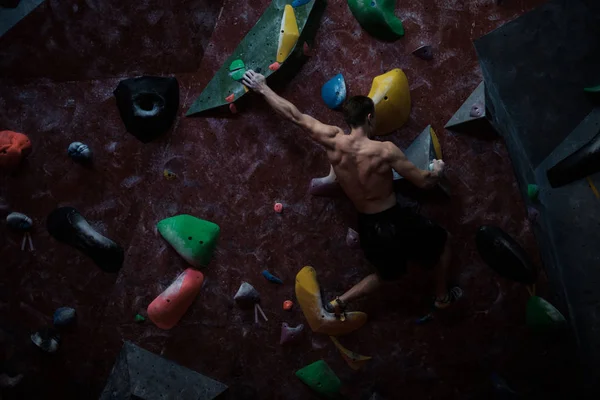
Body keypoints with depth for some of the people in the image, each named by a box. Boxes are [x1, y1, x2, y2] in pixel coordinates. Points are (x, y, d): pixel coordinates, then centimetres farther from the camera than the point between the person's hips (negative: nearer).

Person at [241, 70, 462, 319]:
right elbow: (424, 182, -12)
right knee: (443, 240, 24)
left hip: (367, 228, 5)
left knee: (388, 273, 31)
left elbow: (294, 115, -1)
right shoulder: (385, 150, -22)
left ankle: (340, 302, 25)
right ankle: (442, 297, 38)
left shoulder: (333, 141, -10)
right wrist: (437, 170, 12)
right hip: (395, 223, -5)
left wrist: (262, 88, 11)